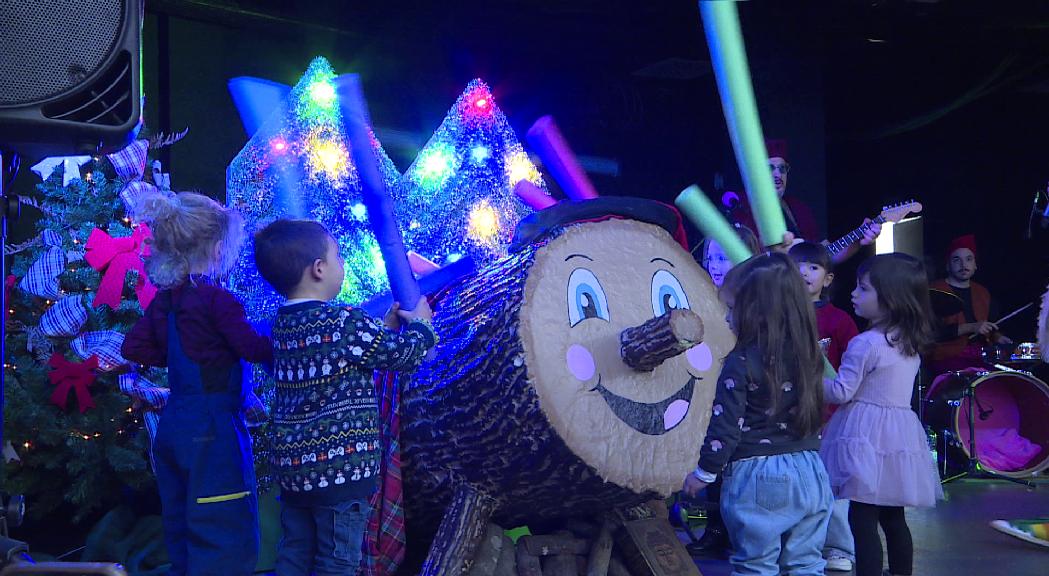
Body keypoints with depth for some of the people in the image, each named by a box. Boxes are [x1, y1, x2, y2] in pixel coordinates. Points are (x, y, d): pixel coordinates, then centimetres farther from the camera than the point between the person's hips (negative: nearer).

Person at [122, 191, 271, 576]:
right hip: (212, 430, -8)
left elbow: (133, 348, 12)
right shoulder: (215, 299, -17)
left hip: (172, 428, 8)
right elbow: (255, 349, -16)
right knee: (226, 543, -1)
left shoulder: (164, 301, 5)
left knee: (183, 533, 20)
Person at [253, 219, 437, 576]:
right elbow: (405, 355, -7)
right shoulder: (345, 322, -16)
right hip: (340, 467, -7)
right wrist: (420, 323, 12)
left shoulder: (283, 324, 8)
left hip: (292, 466, 8)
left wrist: (387, 326, 22)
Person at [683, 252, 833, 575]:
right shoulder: (807, 353, 5)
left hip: (758, 477, -6)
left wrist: (705, 472, -1)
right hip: (809, 473, 6)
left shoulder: (741, 363, -13)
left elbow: (726, 425, -12)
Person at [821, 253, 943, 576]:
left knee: (863, 518, -5)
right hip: (901, 433, 8)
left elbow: (841, 392, -12)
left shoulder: (866, 344, -15)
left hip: (867, 434, -8)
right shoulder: (911, 343, 11)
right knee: (893, 517, 16)